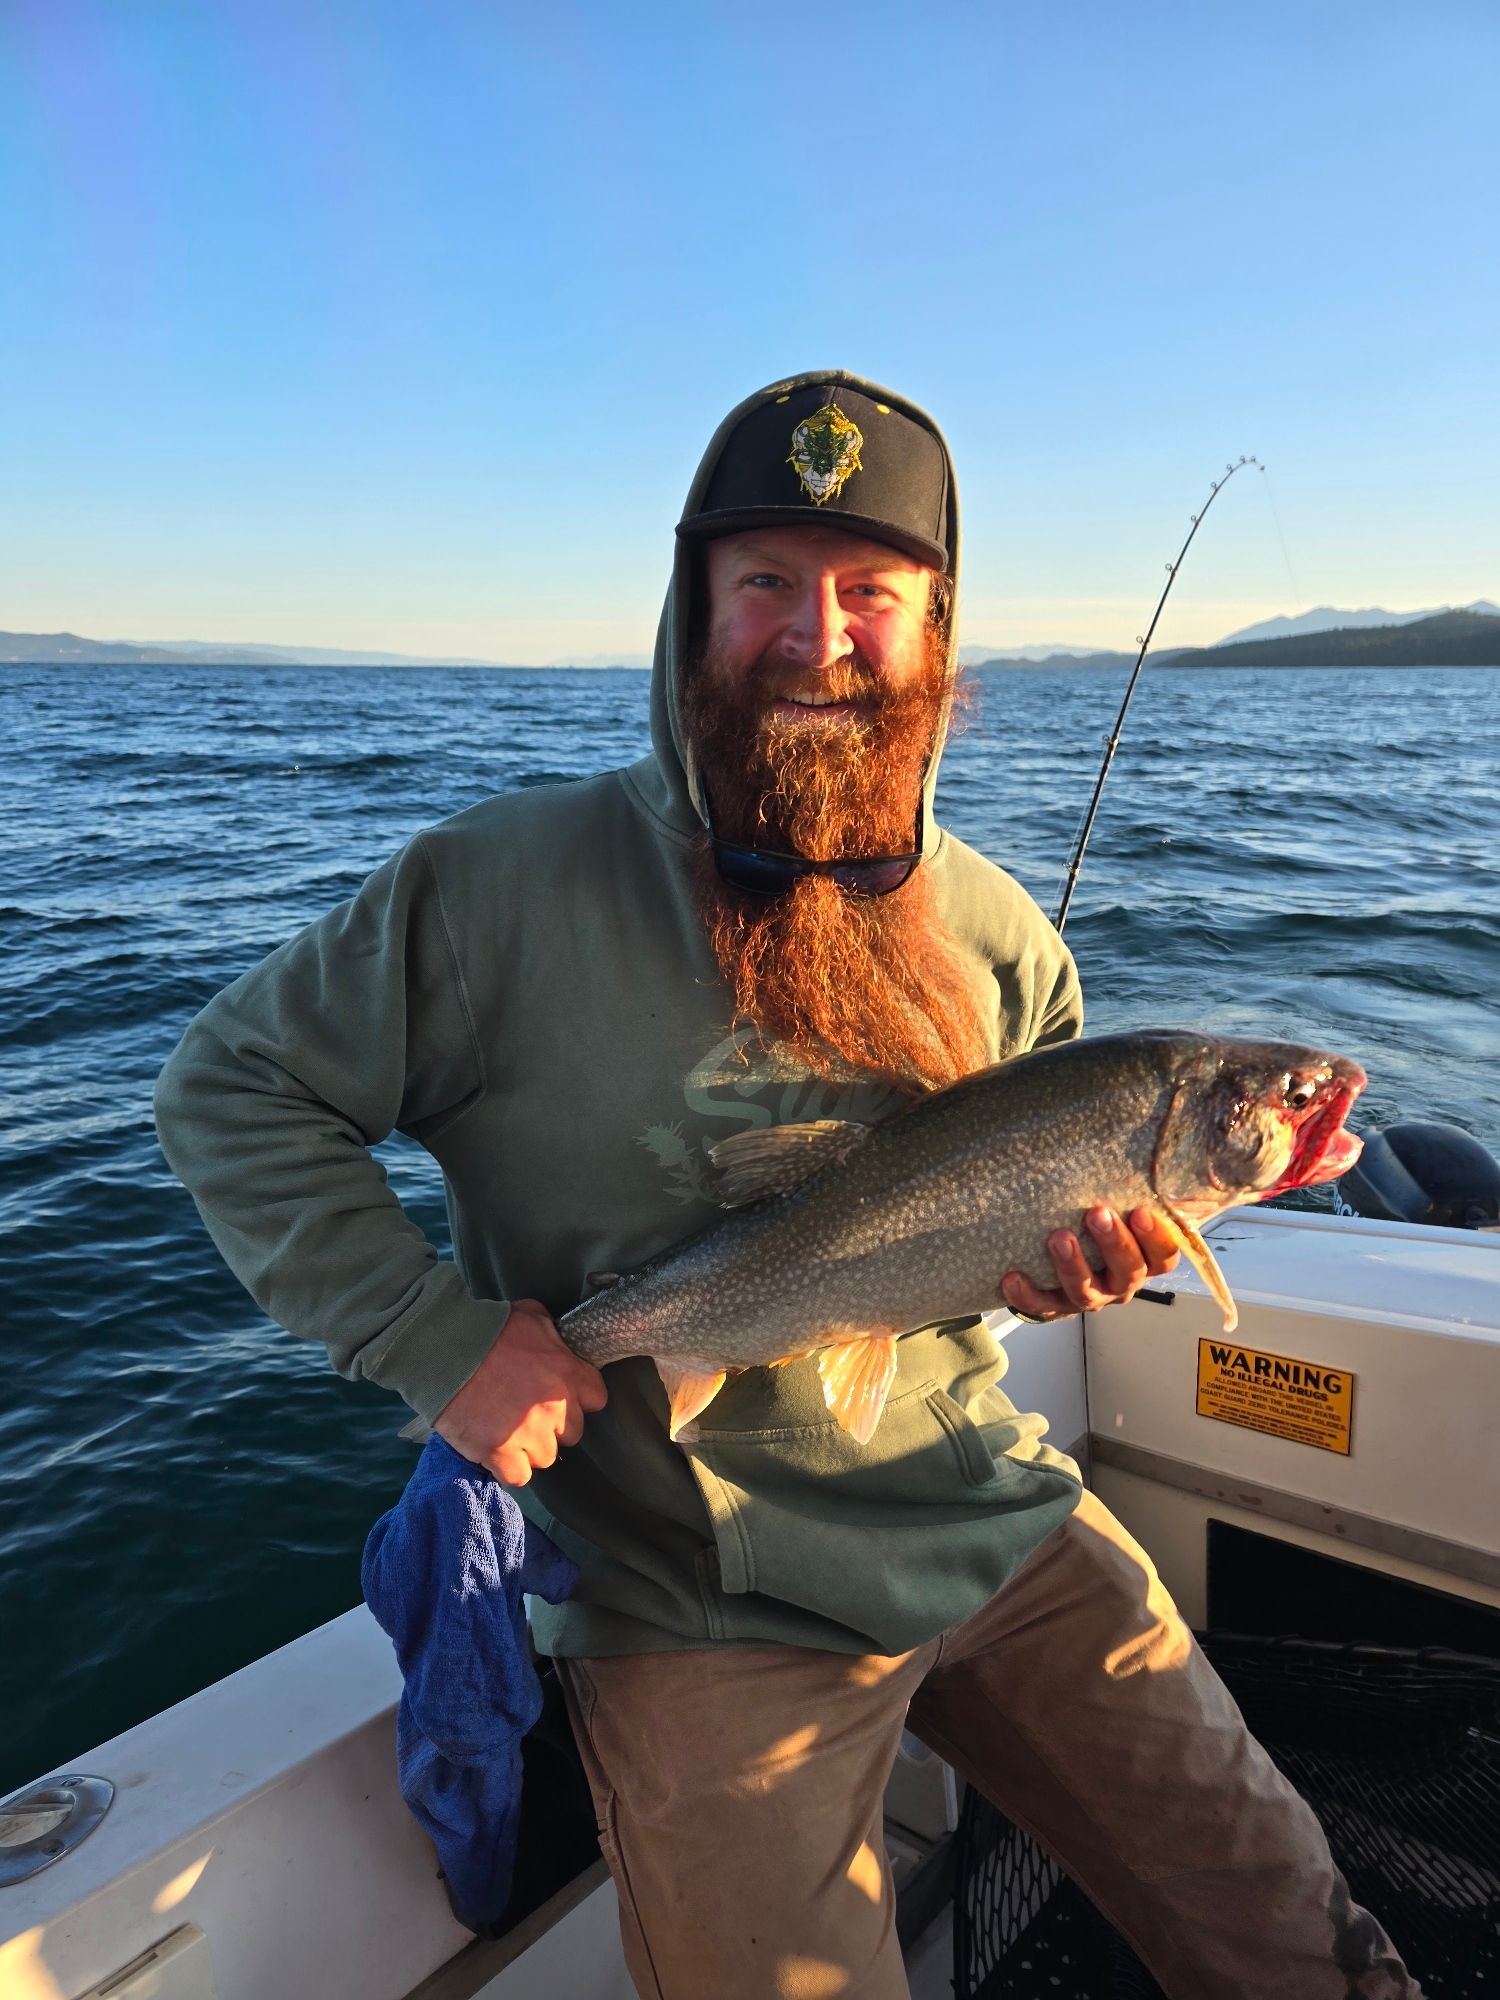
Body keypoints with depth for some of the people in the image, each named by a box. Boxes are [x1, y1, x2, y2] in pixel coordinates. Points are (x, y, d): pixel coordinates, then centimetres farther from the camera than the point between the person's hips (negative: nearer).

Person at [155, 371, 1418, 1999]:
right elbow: (230, 1089, -7)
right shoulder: (512, 886, -14)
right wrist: (432, 1333, -17)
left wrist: (1086, 1247, -9)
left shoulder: (992, 931, 1)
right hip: (702, 1606, -3)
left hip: (1001, 1519, 5)